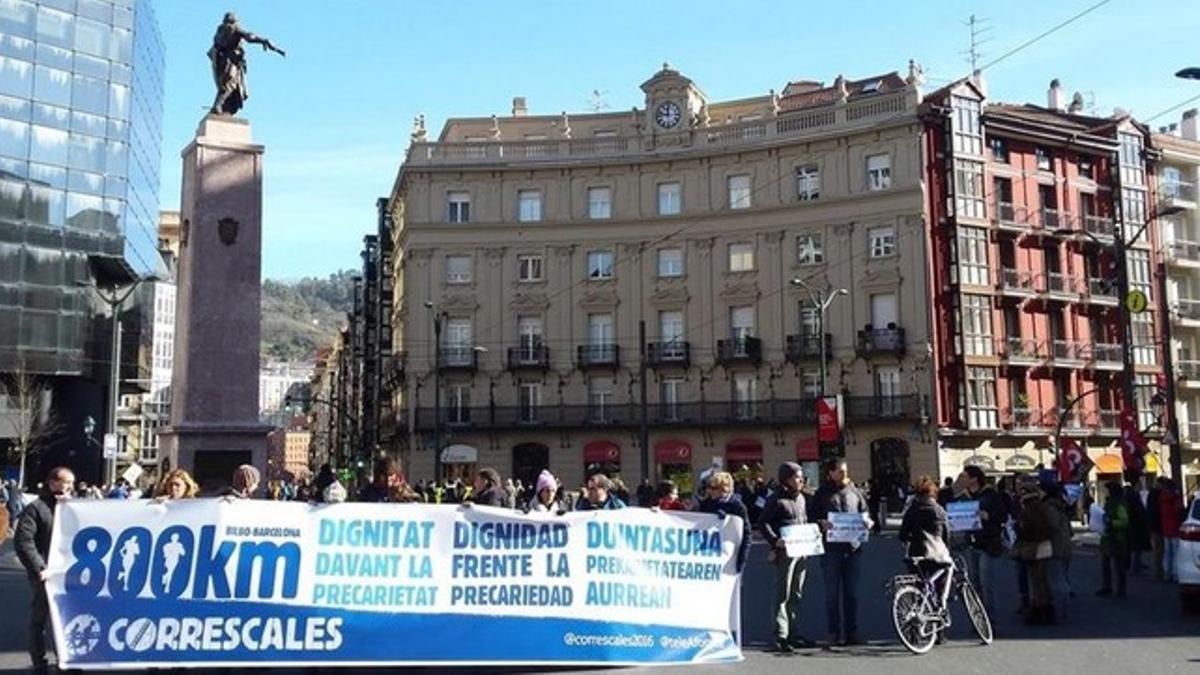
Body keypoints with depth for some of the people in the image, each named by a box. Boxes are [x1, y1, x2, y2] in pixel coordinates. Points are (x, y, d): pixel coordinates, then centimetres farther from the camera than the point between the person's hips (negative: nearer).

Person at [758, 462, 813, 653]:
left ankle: (794, 634, 22)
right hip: (785, 551, -8)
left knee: (797, 595, 13)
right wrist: (775, 540, -23)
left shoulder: (801, 498, 16)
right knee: (783, 594, -6)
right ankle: (781, 636, -5)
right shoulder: (776, 499, -8)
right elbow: (763, 522, -11)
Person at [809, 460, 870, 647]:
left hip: (853, 547, 3)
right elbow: (811, 516, 0)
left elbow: (865, 513, 17)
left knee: (852, 593, 8)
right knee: (833, 593, 0)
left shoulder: (854, 491, 13)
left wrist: (867, 522, -4)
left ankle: (851, 632, 17)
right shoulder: (822, 493, 2)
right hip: (831, 549, -3)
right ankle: (834, 633, 7)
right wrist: (821, 523, -20)